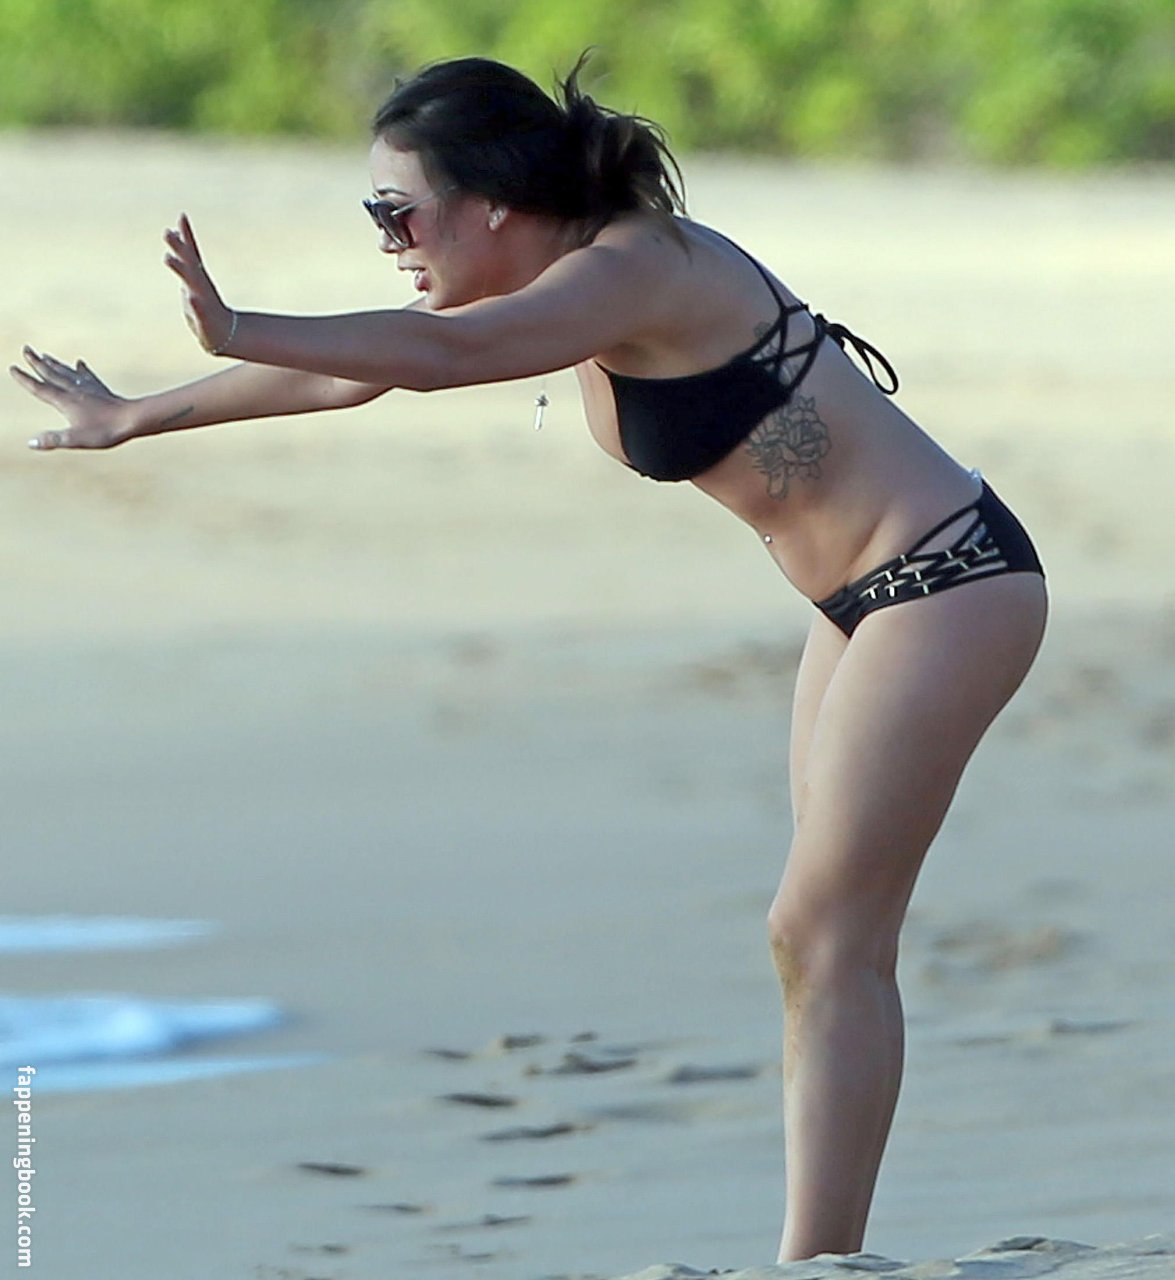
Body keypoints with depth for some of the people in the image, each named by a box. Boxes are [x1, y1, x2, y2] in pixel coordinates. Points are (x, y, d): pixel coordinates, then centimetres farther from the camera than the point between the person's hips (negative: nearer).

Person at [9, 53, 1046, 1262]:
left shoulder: (638, 269, -21)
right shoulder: (570, 286, 7)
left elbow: (441, 355, -38)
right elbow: (350, 371, 14)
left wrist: (236, 335, -47)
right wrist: (134, 420, 16)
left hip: (946, 579, -10)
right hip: (865, 603, 10)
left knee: (825, 938, -11)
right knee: (819, 941, 8)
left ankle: (816, 1265, -10)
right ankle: (820, 1259, 10)